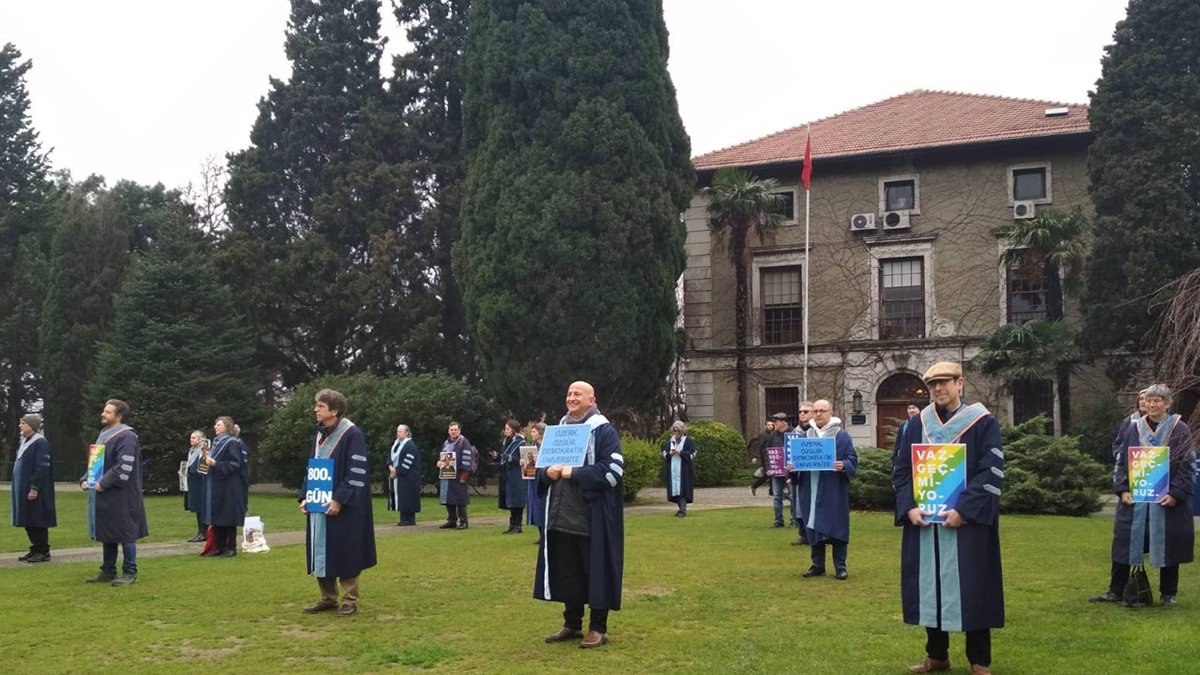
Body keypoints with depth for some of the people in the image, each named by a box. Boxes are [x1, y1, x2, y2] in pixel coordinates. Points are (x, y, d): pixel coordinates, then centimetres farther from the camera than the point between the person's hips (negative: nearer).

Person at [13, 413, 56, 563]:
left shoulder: (41, 443, -15)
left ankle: (43, 552, 4)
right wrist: (19, 488, 15)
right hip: (23, 489, 9)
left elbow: (42, 467, -19)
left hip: (34, 491, -9)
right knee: (28, 522, 12)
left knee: (37, 521, -3)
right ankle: (36, 549, 20)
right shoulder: (24, 442, 13)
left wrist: (34, 488, -22)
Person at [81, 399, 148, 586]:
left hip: (120, 495, -9)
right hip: (104, 495, 9)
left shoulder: (126, 437, -13)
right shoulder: (103, 435, 15)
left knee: (125, 533, -3)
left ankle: (130, 573, 3)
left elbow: (124, 466, -21)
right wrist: (85, 480, 7)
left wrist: (104, 483, -21)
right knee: (107, 534, 13)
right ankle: (108, 572, 20)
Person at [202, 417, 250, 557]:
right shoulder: (218, 442, 15)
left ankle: (231, 548, 2)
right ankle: (220, 547, 15)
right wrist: (208, 460, 7)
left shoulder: (232, 443, -11)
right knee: (217, 519, 9)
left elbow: (235, 464, -19)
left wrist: (215, 464, -22)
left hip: (229, 487, -9)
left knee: (228, 518, -4)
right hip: (217, 486, 9)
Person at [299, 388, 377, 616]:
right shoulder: (320, 435, 11)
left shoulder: (352, 434, -13)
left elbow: (357, 472, -17)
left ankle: (350, 600, 9)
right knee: (321, 553, 9)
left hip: (343, 507, -7)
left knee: (344, 554, -1)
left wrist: (339, 499, -21)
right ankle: (328, 598, 20)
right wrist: (305, 497, 6)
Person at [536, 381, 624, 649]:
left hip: (593, 517, -7)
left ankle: (598, 627, 10)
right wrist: (548, 472, -7)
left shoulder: (604, 431, -7)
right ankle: (572, 623, 23)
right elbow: (542, 464, 18)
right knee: (566, 571, 12)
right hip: (561, 515, 7)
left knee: (595, 572, 1)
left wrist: (574, 473, -21)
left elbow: (613, 470, -18)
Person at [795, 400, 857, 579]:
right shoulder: (805, 436, 11)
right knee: (813, 527, 7)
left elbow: (852, 459, -4)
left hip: (834, 492, -4)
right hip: (811, 491, 4)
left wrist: (843, 465, -25)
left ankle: (840, 566, 8)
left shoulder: (841, 436, -1)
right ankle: (817, 565, 17)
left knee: (836, 528, -1)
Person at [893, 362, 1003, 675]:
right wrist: (909, 507, -9)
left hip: (968, 521, -4)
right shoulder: (919, 423, 7)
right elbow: (901, 470, 7)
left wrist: (964, 510, -19)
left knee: (971, 589, 0)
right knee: (930, 585, 8)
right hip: (924, 520, 4)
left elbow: (991, 472, -10)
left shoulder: (982, 422, -4)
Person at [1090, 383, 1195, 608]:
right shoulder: (1135, 429, 6)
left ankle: (1168, 593, 17)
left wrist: (1175, 493, -14)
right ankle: (1115, 591, 10)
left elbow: (1188, 465, -4)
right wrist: (1123, 489, -3)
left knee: (1167, 545, 3)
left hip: (1167, 499, -3)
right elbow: (1121, 461, 10)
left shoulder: (1179, 429, -3)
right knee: (1125, 543, 3)